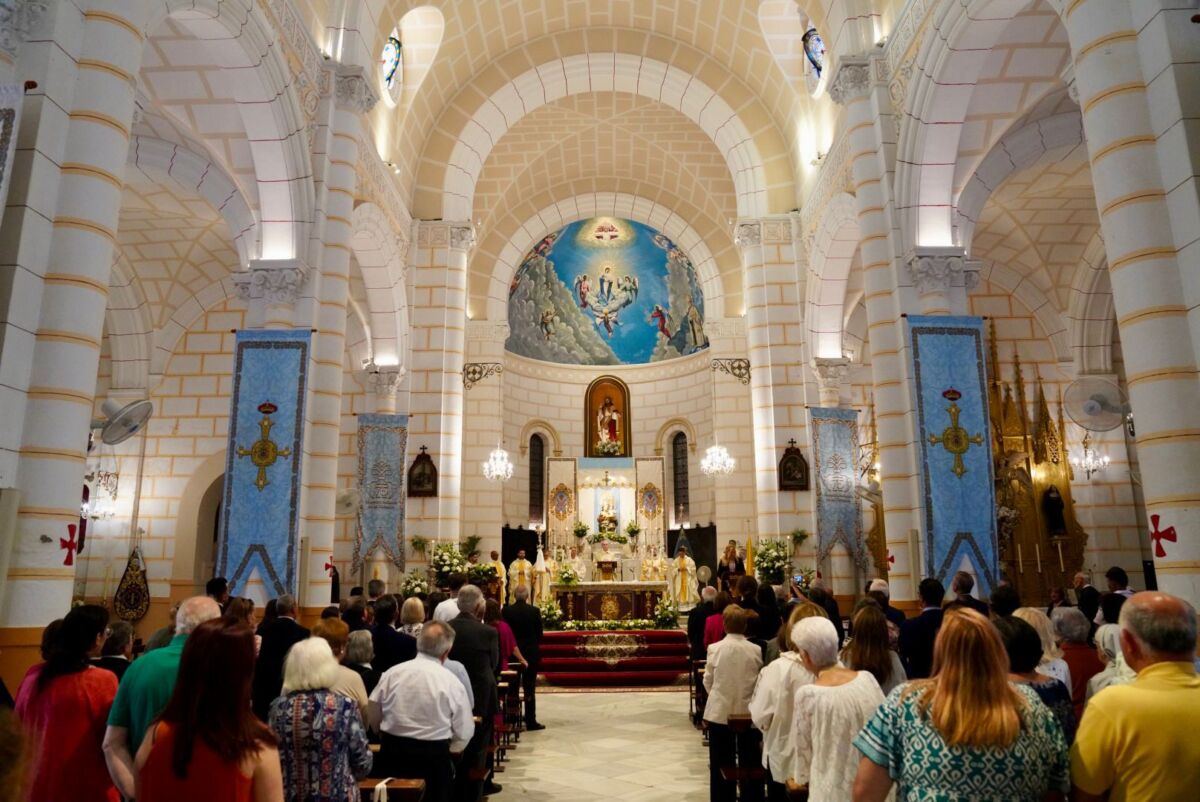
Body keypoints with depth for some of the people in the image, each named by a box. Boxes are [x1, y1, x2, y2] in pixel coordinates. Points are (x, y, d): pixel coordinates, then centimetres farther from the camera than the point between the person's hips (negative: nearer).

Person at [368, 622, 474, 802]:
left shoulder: (392, 673, -3)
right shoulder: (452, 682, -10)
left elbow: (372, 714, 6)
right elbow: (464, 733, -5)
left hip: (391, 753, 3)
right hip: (434, 756, -3)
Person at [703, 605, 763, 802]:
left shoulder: (715, 648, -12)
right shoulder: (756, 650, -11)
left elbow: (708, 681, -1)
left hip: (720, 712, -1)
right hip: (747, 712, 1)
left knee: (721, 763, 11)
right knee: (748, 761, 15)